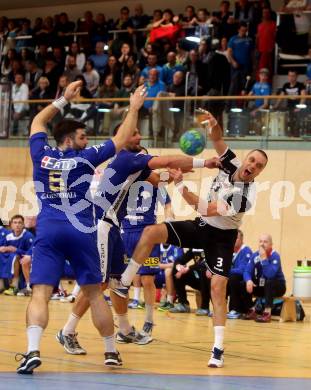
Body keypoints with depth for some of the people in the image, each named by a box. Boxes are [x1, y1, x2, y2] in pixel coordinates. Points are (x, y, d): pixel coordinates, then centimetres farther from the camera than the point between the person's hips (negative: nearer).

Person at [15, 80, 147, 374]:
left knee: (40, 294, -9)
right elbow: (121, 140, 9)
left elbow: (37, 123, 27)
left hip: (47, 232, 1)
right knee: (94, 293, 12)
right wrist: (134, 108, 21)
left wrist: (64, 99, 33)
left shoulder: (41, 155, 8)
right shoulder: (85, 158, 2)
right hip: (80, 232, -1)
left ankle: (33, 350, -30)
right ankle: (111, 352, 19)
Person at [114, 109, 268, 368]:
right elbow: (217, 139, -10)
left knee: (218, 286, -19)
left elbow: (206, 209, -32)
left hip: (221, 237, -6)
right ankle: (123, 285, -7)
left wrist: (180, 184, -34)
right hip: (201, 227, 6)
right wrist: (213, 125, -35)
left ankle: (219, 349, -13)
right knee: (151, 233, -14)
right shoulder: (232, 165, -10)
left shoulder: (245, 195, -28)